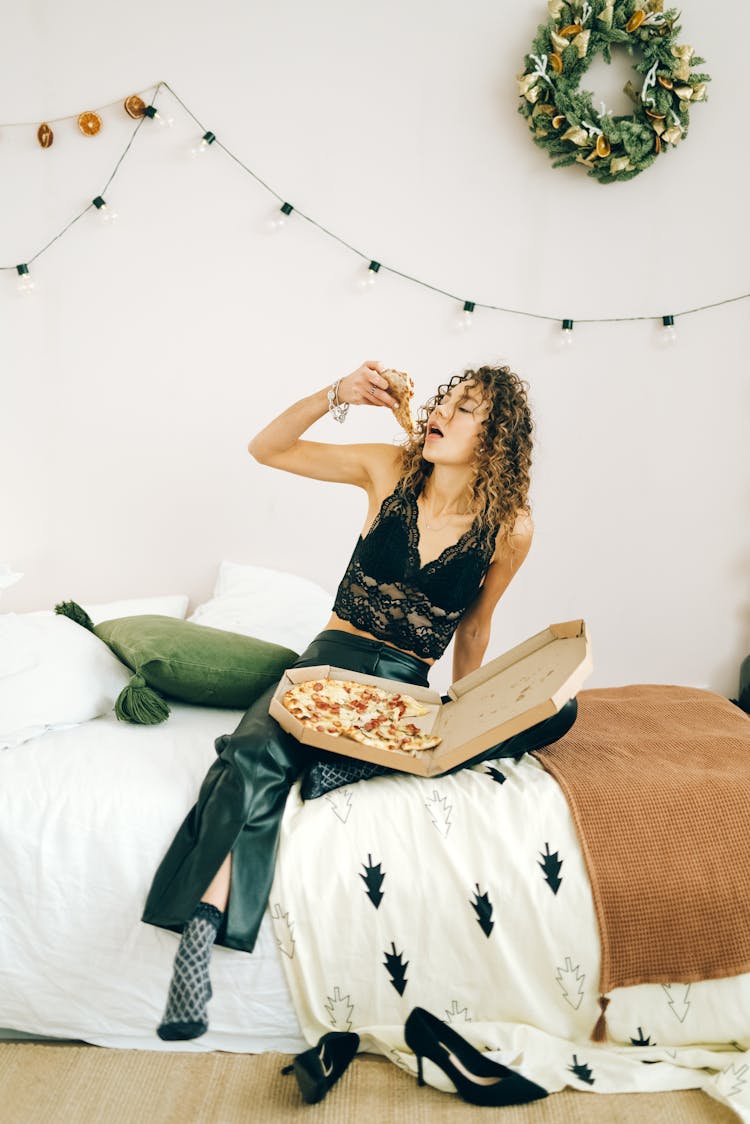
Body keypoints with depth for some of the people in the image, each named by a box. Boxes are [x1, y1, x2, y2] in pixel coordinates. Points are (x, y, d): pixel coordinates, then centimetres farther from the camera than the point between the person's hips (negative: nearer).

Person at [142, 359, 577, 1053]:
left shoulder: (510, 528, -2)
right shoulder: (390, 469, 0)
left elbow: (475, 624, 11)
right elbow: (266, 449, 3)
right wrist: (336, 397, -12)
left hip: (407, 685, 1)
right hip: (336, 657, -1)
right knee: (259, 751, -30)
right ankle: (201, 927, -28)